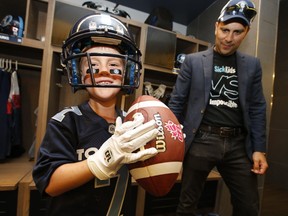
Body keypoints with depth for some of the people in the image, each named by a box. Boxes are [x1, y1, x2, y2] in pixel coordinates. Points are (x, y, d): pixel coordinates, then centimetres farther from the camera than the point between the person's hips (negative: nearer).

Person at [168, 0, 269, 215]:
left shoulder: (252, 65, 10)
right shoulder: (193, 60, 1)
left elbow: (257, 109, 9)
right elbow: (177, 102, 0)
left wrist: (259, 149, 3)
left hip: (239, 144, 3)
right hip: (201, 140, -2)